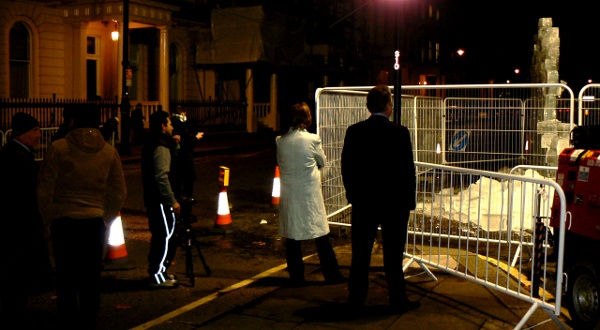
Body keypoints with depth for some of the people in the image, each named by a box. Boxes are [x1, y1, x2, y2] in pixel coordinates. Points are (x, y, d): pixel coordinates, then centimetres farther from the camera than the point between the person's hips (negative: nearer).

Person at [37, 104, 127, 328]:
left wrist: (48, 218, 7)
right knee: (91, 278, 11)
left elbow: (44, 188, -5)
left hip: (64, 220, -2)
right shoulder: (109, 152, 1)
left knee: (66, 277, 7)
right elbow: (119, 192, 4)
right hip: (95, 221, 2)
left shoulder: (58, 148, -7)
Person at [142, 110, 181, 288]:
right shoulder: (161, 148, -19)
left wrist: (174, 144, 9)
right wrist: (172, 201, -21)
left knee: (160, 236, 17)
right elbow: (161, 177, -25)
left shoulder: (151, 144, 12)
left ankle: (157, 271, 26)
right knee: (166, 237, -3)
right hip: (161, 200, -10)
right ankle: (158, 276, 2)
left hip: (152, 198, 10)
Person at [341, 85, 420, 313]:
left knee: (360, 252, 11)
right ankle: (397, 300, 13)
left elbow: (346, 167, 2)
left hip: (362, 202, 3)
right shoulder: (399, 132, -12)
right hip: (394, 202, -3)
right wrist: (409, 200, 2)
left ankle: (356, 297, 18)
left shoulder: (354, 131, -3)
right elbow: (408, 170, -9)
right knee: (393, 254, 5)